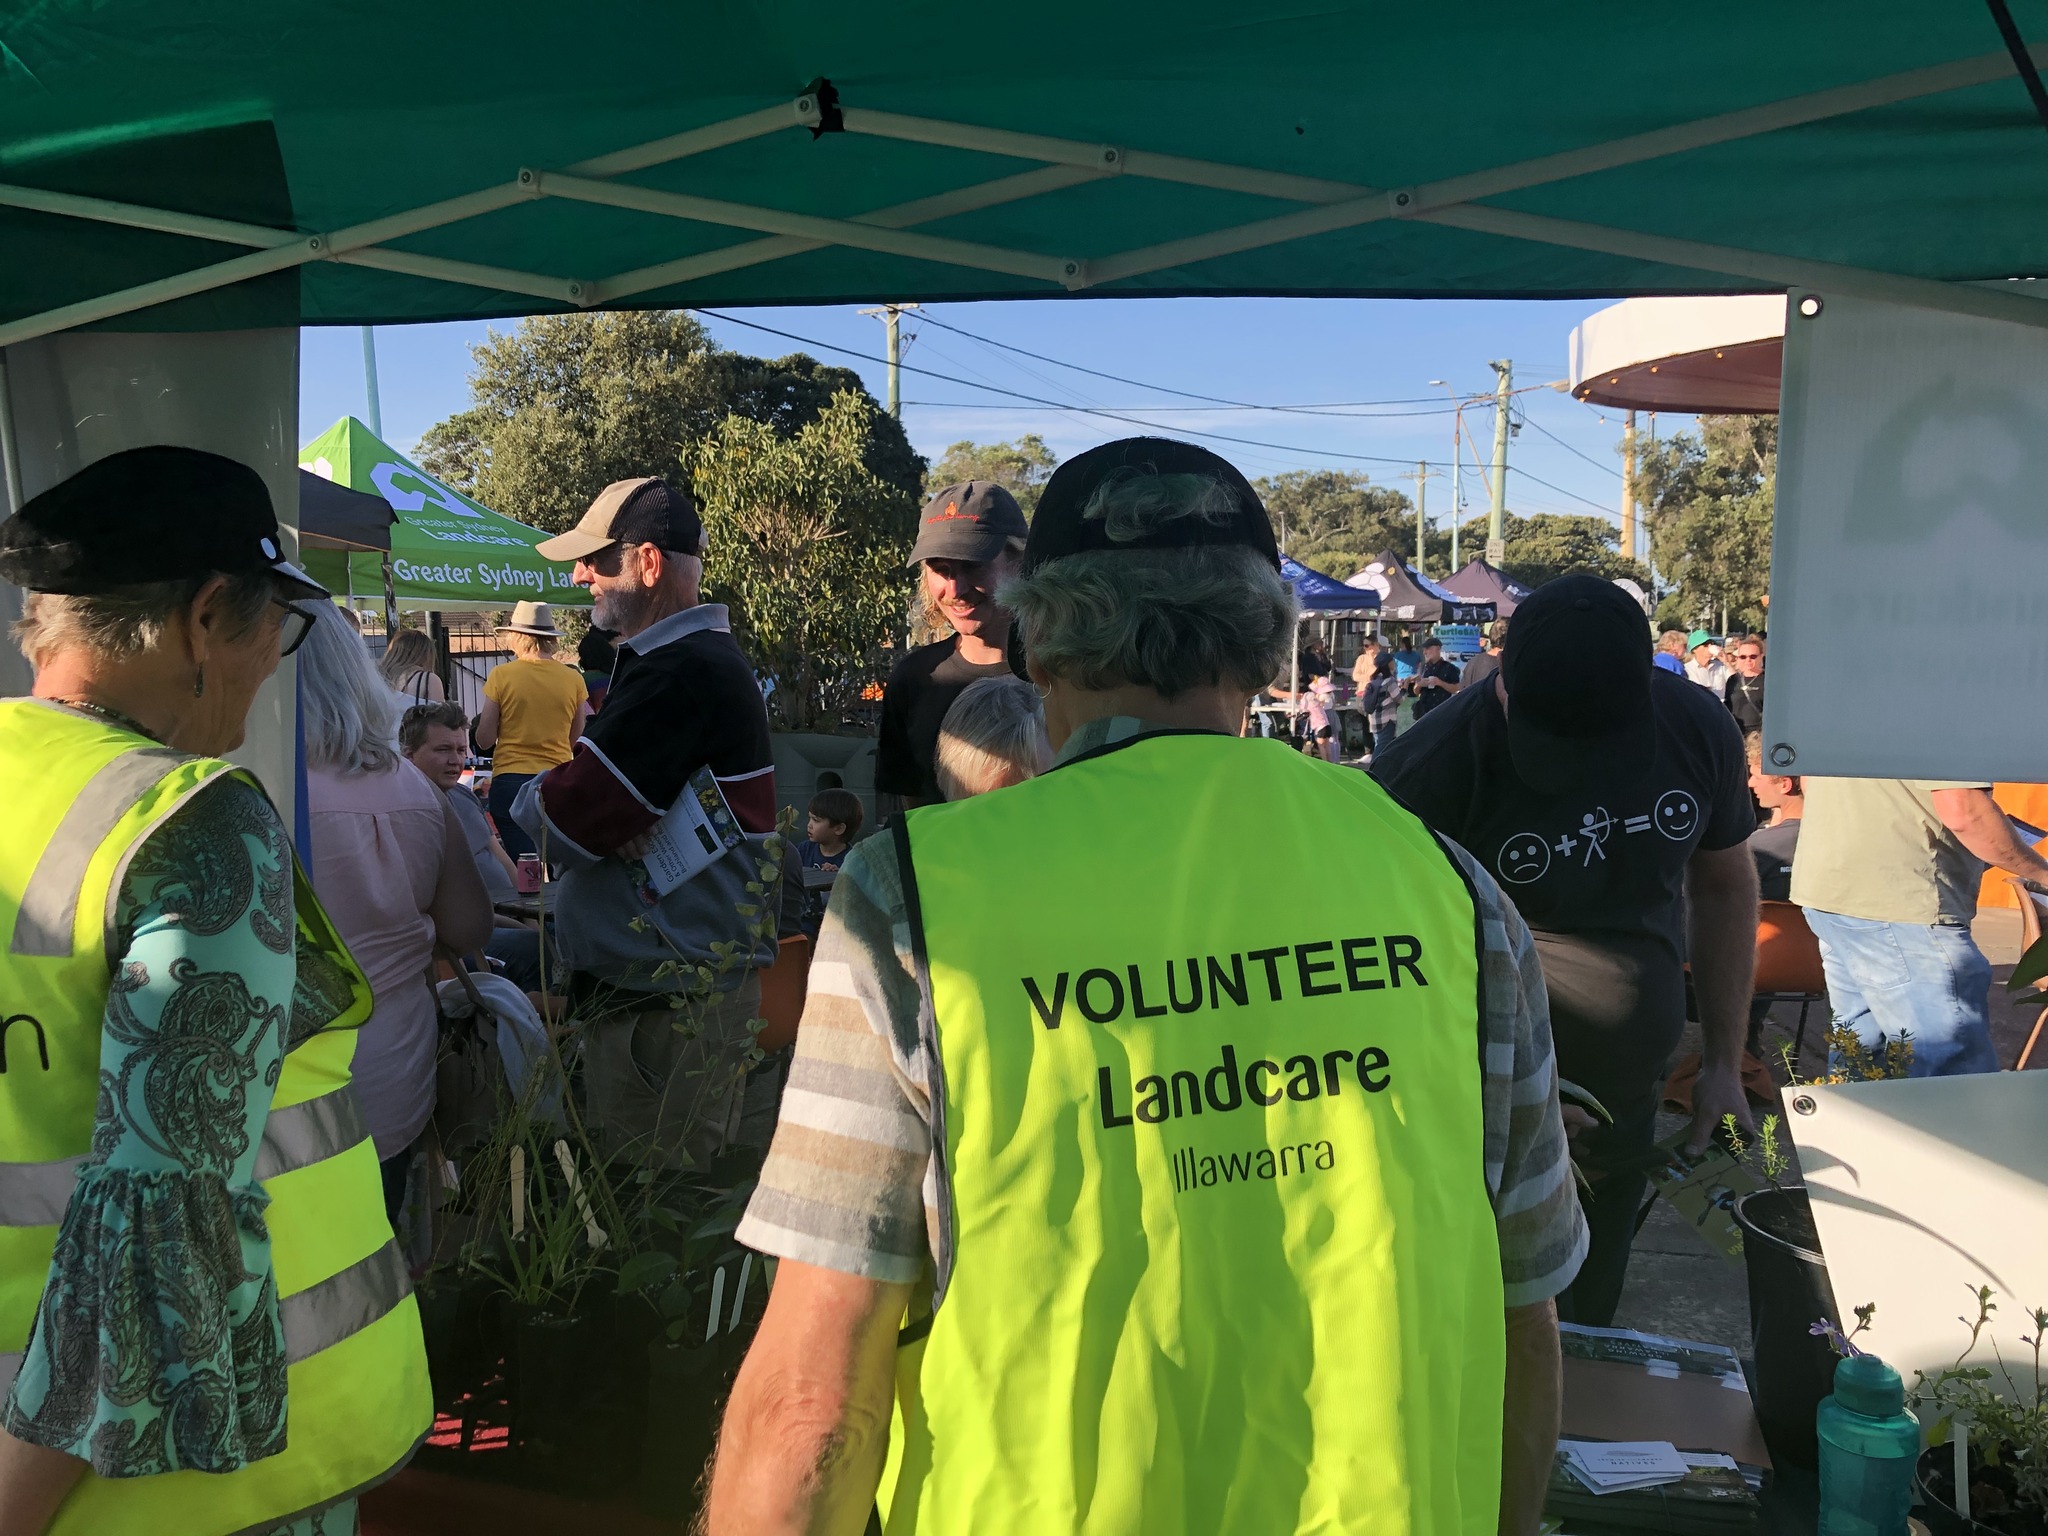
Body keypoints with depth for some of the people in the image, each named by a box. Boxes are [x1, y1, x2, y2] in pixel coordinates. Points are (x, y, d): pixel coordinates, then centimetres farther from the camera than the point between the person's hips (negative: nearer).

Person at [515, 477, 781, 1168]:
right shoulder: (701, 657, 17)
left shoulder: (680, 674, -19)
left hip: (670, 1001, -10)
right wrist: (557, 794, -5)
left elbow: (565, 819, -21)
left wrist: (527, 798, 1)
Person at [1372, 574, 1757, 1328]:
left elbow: (1724, 884, 9)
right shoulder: (1432, 770, -23)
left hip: (1628, 1104, 5)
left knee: (1590, 1324, 20)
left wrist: (1723, 1062, 10)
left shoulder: (1700, 731, -7)